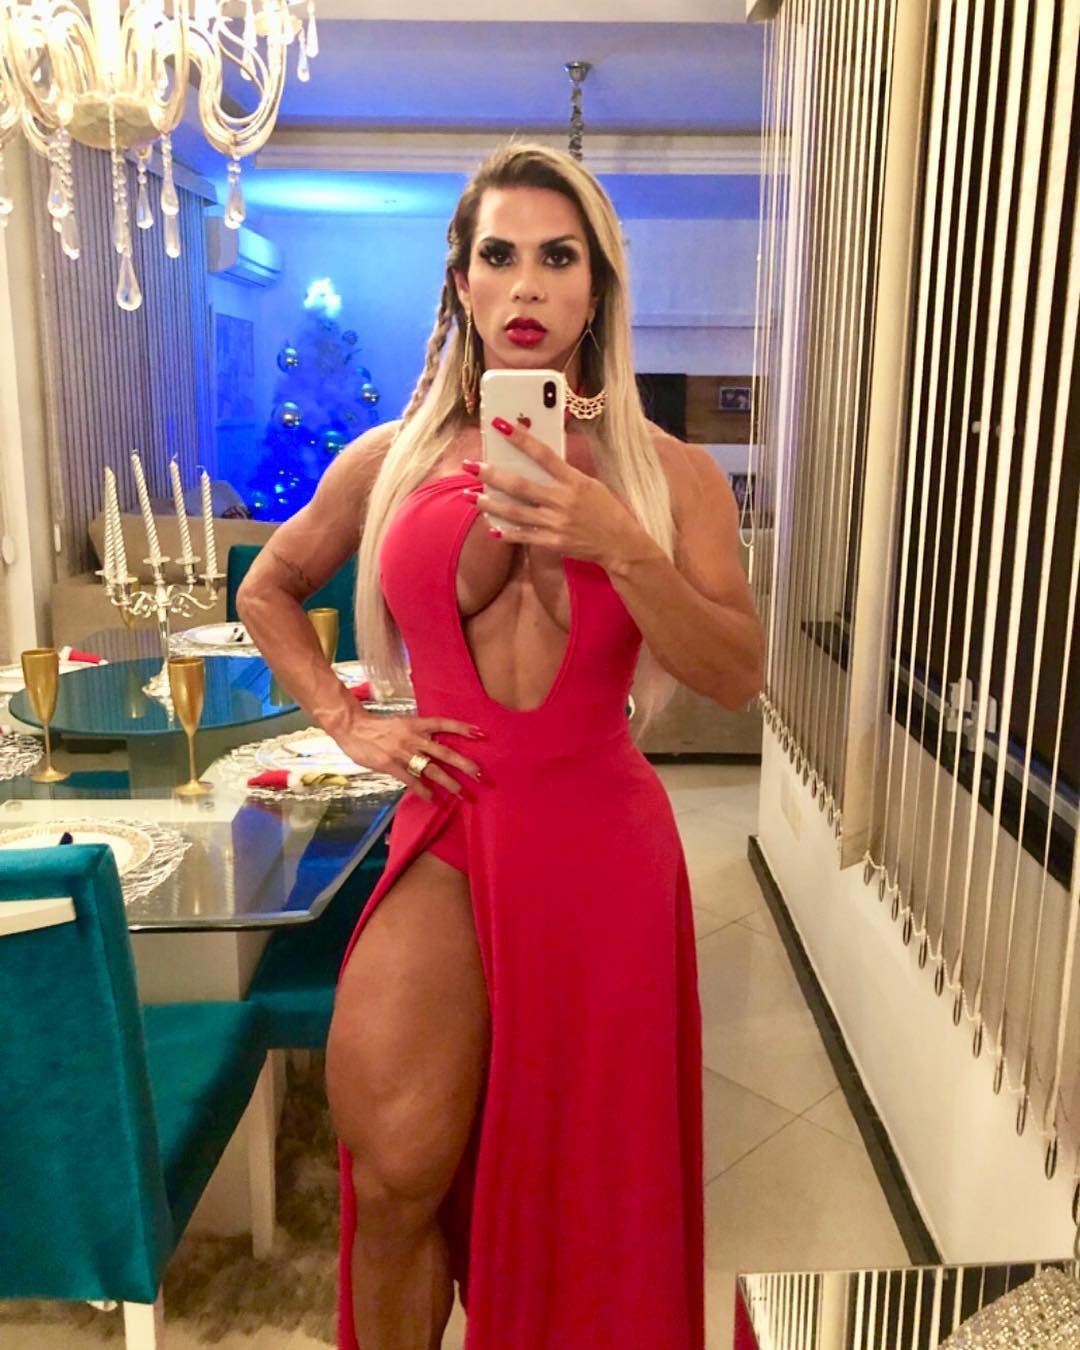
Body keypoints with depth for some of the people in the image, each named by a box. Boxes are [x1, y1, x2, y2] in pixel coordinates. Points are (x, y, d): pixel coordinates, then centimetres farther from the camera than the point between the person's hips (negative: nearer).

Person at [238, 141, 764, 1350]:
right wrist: (347, 722, 6)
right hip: (448, 834, 1)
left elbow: (737, 679, -7)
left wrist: (618, 544, -20)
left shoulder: (668, 474, 2)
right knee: (397, 1174, -4)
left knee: (581, 1182, 12)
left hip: (601, 839, 0)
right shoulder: (391, 461, 5)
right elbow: (266, 592, 19)